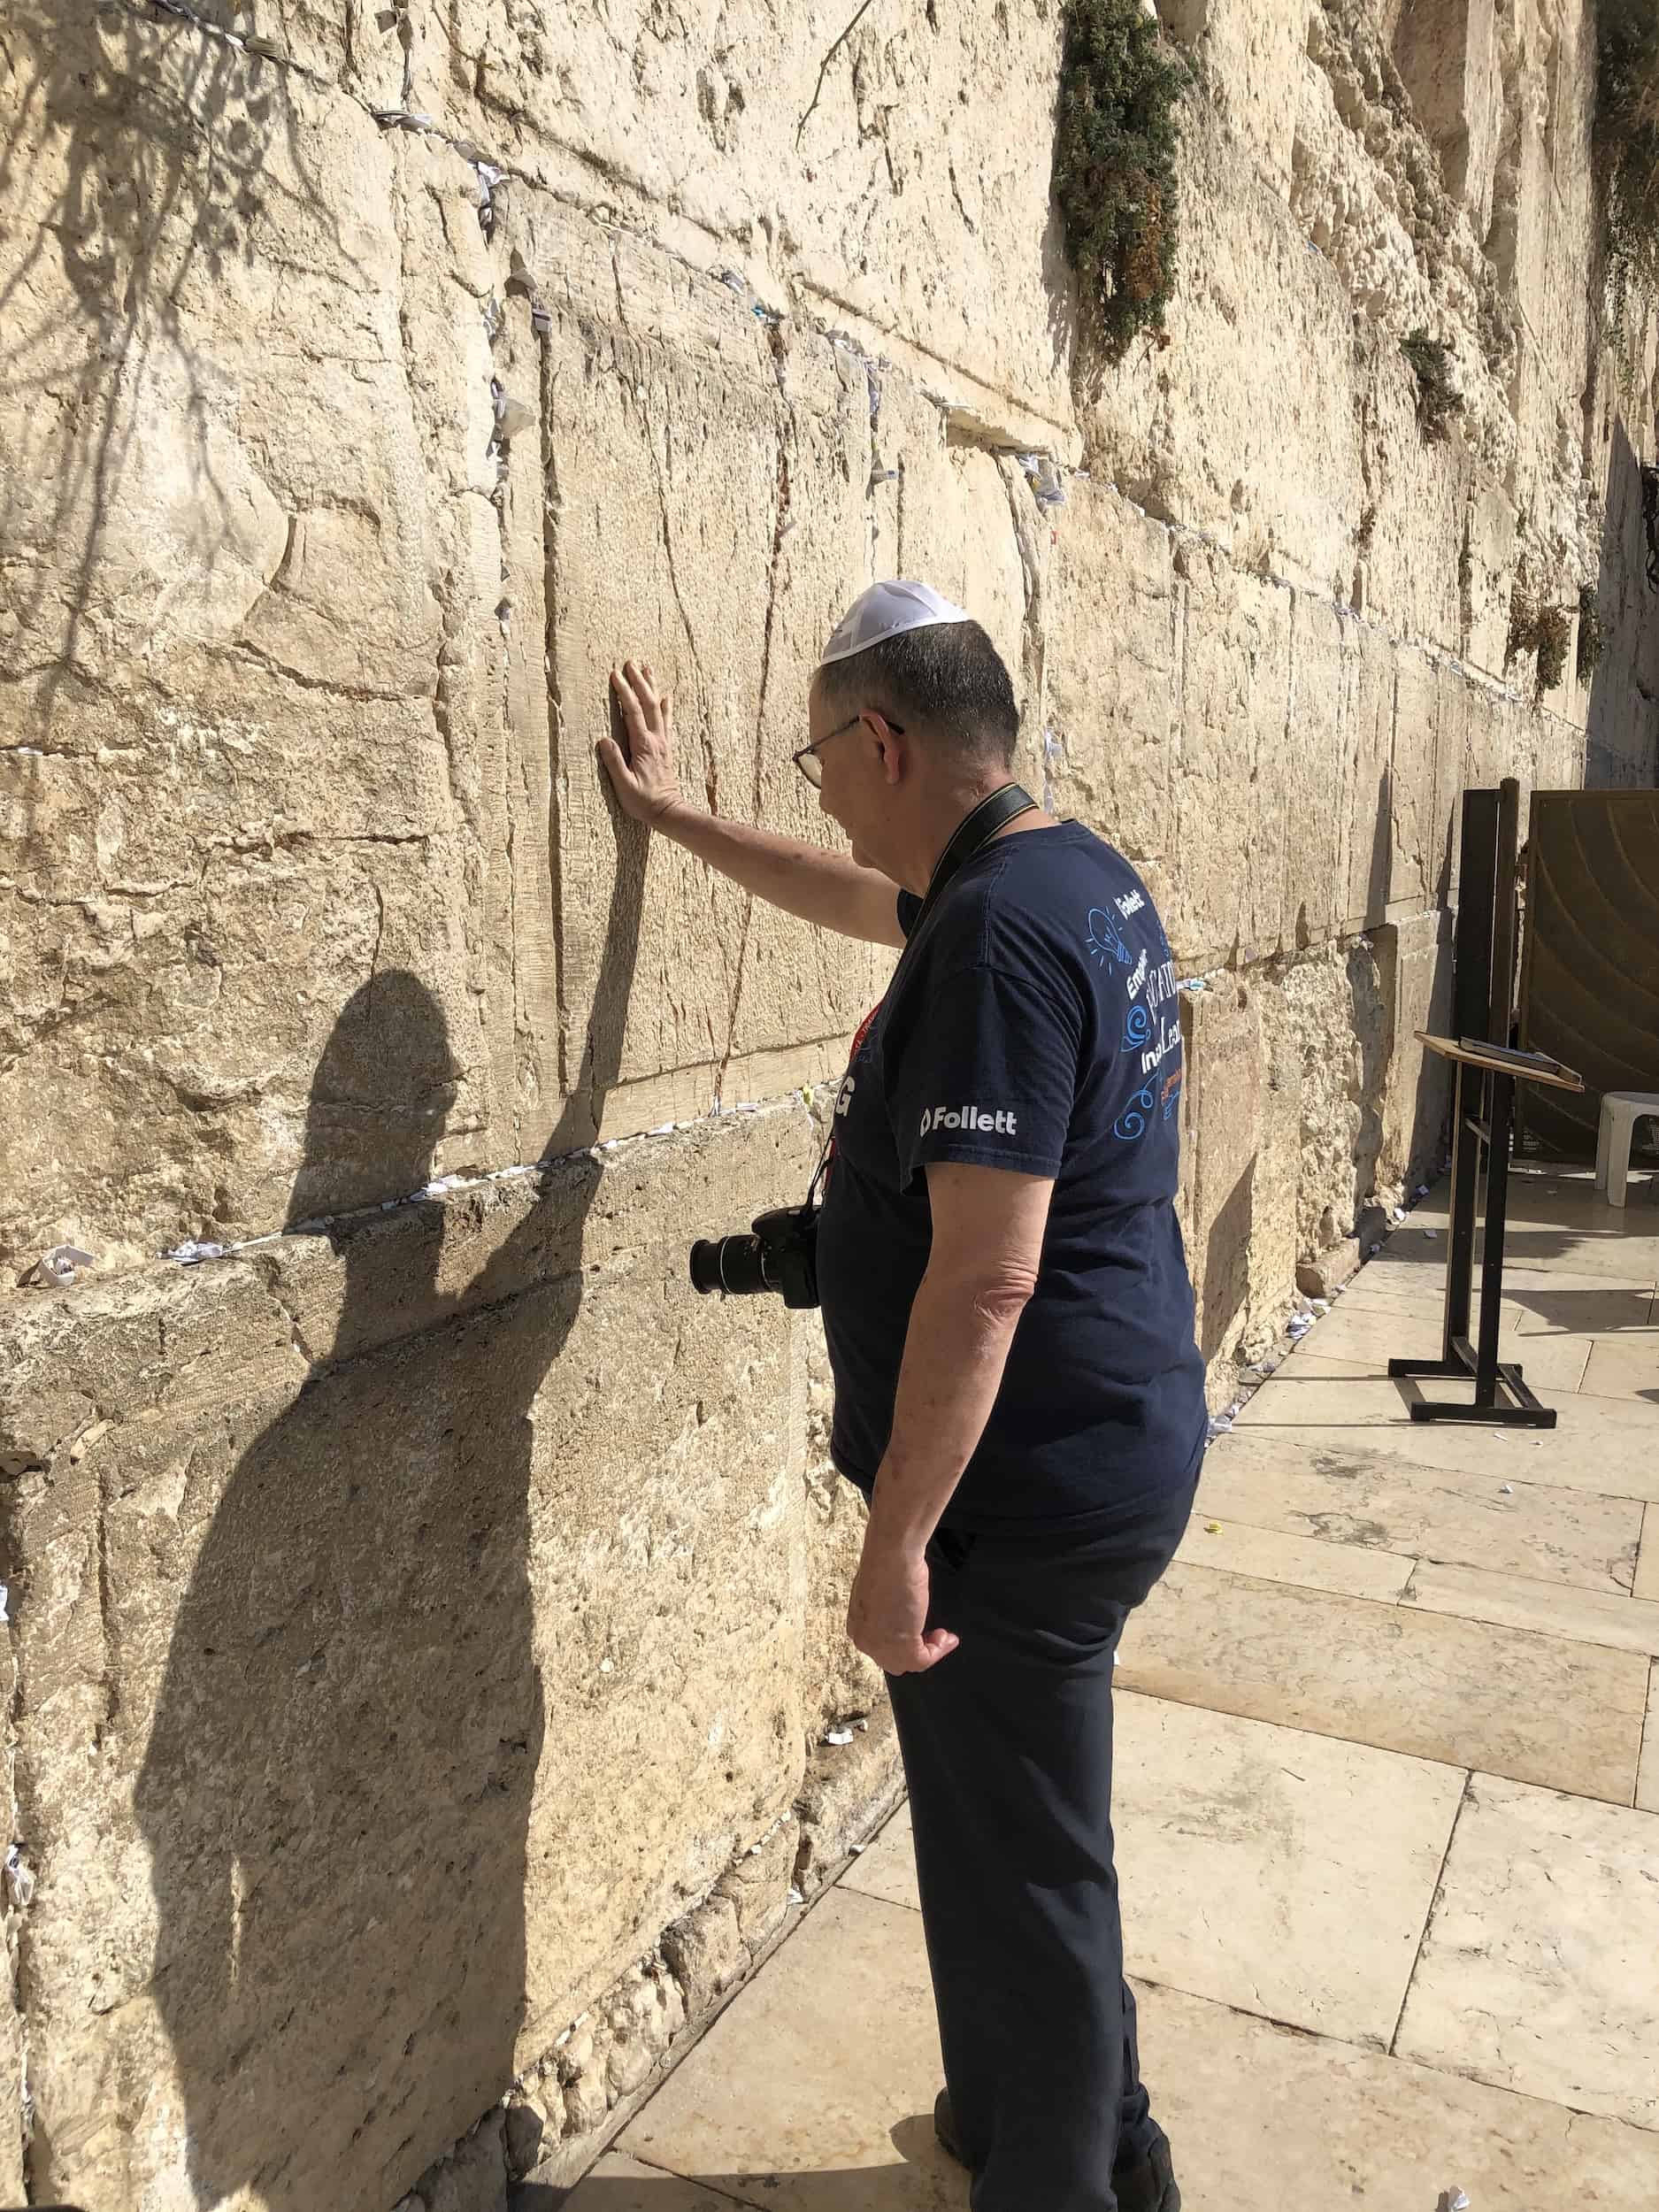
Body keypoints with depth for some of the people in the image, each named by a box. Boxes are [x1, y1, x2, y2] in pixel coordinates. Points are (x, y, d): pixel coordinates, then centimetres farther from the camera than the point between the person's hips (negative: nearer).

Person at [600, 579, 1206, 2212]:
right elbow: (864, 899, 26)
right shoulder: (1078, 876, 8)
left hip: (1030, 1491, -10)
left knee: (1016, 1865, 9)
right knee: (1028, 1829, 26)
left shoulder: (996, 940, -24)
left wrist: (895, 1545, -21)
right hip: (1115, 1448, 10)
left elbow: (985, 1279, -28)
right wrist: (674, 816, 33)